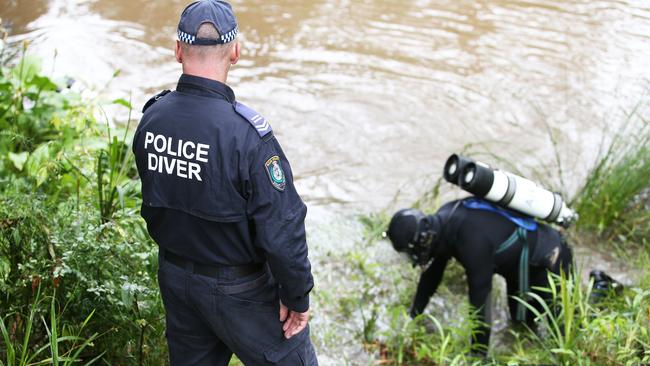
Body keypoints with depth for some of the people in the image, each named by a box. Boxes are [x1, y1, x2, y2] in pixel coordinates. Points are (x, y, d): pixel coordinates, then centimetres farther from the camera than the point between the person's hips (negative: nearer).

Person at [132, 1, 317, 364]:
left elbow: (155, 201, 5)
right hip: (238, 291, -6)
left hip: (175, 279, 6)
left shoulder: (150, 119, -8)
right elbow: (281, 229, -26)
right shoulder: (247, 133, -29)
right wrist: (297, 297, -12)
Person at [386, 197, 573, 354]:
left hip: (547, 260, -8)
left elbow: (479, 299, -35)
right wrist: (413, 315, 8)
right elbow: (433, 272, 3)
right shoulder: (443, 220, -12)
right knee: (522, 321, 21)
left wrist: (478, 354, -27)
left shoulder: (472, 240, -40)